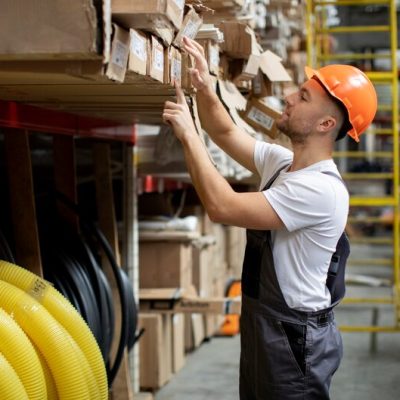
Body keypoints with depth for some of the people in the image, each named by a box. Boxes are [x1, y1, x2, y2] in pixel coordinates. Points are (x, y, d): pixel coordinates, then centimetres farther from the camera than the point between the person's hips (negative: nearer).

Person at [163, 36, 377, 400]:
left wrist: (188, 134, -19)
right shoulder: (281, 162, 4)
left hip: (295, 338, -9)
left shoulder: (321, 189, -25)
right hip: (261, 326, 9)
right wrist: (204, 86, -2)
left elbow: (223, 207, -27)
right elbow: (227, 134, 17)